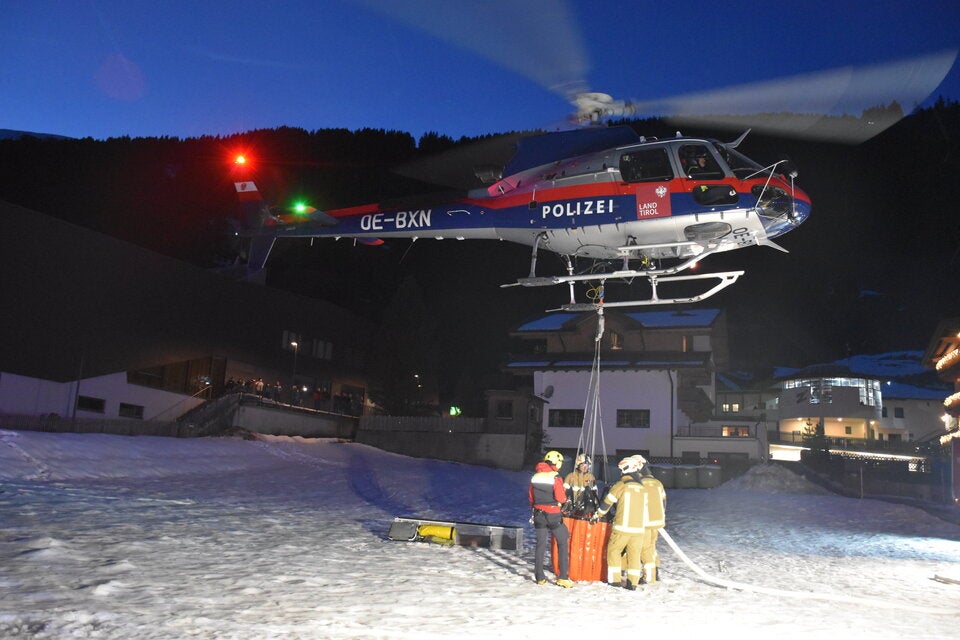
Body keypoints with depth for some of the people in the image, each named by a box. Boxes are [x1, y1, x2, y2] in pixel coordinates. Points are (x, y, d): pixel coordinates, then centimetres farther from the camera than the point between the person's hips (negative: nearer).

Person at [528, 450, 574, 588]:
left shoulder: (535, 478, 2)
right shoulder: (555, 479, -16)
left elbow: (531, 498, 9)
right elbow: (561, 498, -18)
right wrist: (564, 497, 5)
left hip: (539, 514, 5)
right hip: (553, 515, -5)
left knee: (540, 545, 13)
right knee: (563, 543, 6)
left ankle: (539, 577, 16)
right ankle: (563, 577, 3)